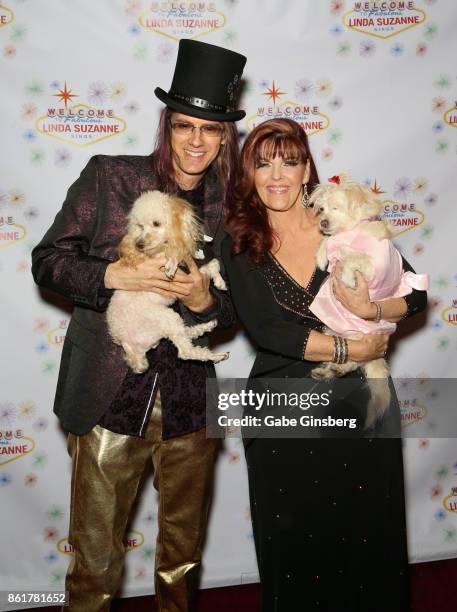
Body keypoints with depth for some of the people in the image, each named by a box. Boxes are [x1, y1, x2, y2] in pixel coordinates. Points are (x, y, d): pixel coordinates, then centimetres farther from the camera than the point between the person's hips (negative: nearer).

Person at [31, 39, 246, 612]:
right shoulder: (108, 177, -4)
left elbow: (233, 311, 8)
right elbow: (46, 260, -4)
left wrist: (203, 300, -15)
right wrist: (114, 275, -21)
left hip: (190, 404, 3)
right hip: (110, 398, -2)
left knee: (183, 553, 21)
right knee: (95, 557, 11)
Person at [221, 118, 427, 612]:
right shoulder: (240, 247, -3)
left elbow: (415, 294, 0)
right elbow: (263, 329, -16)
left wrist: (370, 309, -21)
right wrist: (352, 348, -17)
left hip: (361, 404, 1)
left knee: (367, 538, 14)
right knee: (293, 545, 14)